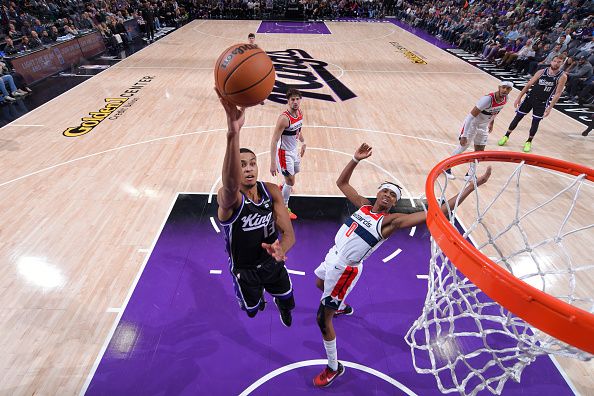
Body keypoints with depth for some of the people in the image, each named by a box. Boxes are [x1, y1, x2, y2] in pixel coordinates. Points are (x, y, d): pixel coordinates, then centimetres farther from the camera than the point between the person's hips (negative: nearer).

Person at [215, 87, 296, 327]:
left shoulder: (272, 191, -18)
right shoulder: (227, 198, -32)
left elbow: (288, 232, -19)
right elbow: (230, 185, -60)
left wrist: (281, 248, -44)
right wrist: (233, 132, -75)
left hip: (272, 262, 3)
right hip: (244, 269, -2)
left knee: (288, 304, 25)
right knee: (251, 311, 26)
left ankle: (281, 307, 65)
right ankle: (258, 297, 65)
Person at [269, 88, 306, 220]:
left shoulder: (300, 112, -5)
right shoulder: (284, 118, -30)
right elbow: (274, 141, -31)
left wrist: (303, 143, 22)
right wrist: (273, 163, -35)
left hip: (294, 150, 9)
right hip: (284, 152, -8)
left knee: (296, 171, 31)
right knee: (291, 181, 0)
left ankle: (283, 187, 59)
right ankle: (284, 208, 19)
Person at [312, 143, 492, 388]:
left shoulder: (391, 220, -18)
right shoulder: (363, 206, -1)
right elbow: (341, 183, 7)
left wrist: (473, 185, -29)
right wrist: (355, 160, -6)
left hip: (344, 268, -7)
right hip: (333, 256, 8)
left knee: (322, 319, 1)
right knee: (320, 284, 37)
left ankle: (333, 368, 25)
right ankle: (342, 308, 68)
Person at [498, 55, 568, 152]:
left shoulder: (562, 76, -11)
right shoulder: (542, 72, -5)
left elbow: (558, 93, -12)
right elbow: (529, 85, 1)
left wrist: (550, 107, -19)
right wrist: (519, 97, -3)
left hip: (542, 102, -1)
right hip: (530, 97, 2)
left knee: (535, 122, 3)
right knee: (518, 117, 4)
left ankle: (529, 142, 20)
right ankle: (506, 136, 17)